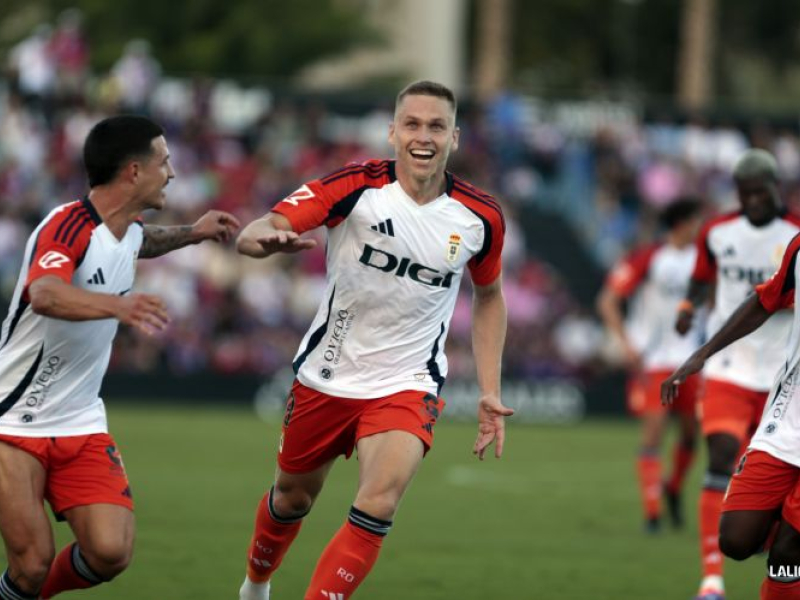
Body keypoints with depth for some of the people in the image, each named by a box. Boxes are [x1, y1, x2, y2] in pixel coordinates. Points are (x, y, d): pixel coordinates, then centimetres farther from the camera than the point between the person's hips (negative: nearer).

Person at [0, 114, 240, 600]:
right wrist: (117, 305, -58)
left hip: (81, 424, 7)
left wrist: (191, 233, 22)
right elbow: (45, 295, -44)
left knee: (110, 552, -10)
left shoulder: (130, 228, 5)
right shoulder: (67, 226, -21)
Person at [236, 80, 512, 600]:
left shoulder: (480, 217, -8)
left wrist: (490, 391, 6)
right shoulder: (357, 186, -16)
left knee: (378, 507, -24)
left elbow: (489, 294, 12)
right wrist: (268, 237, -50)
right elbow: (253, 234, -24)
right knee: (293, 498, 19)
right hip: (327, 376, 0)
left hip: (407, 385, 0)